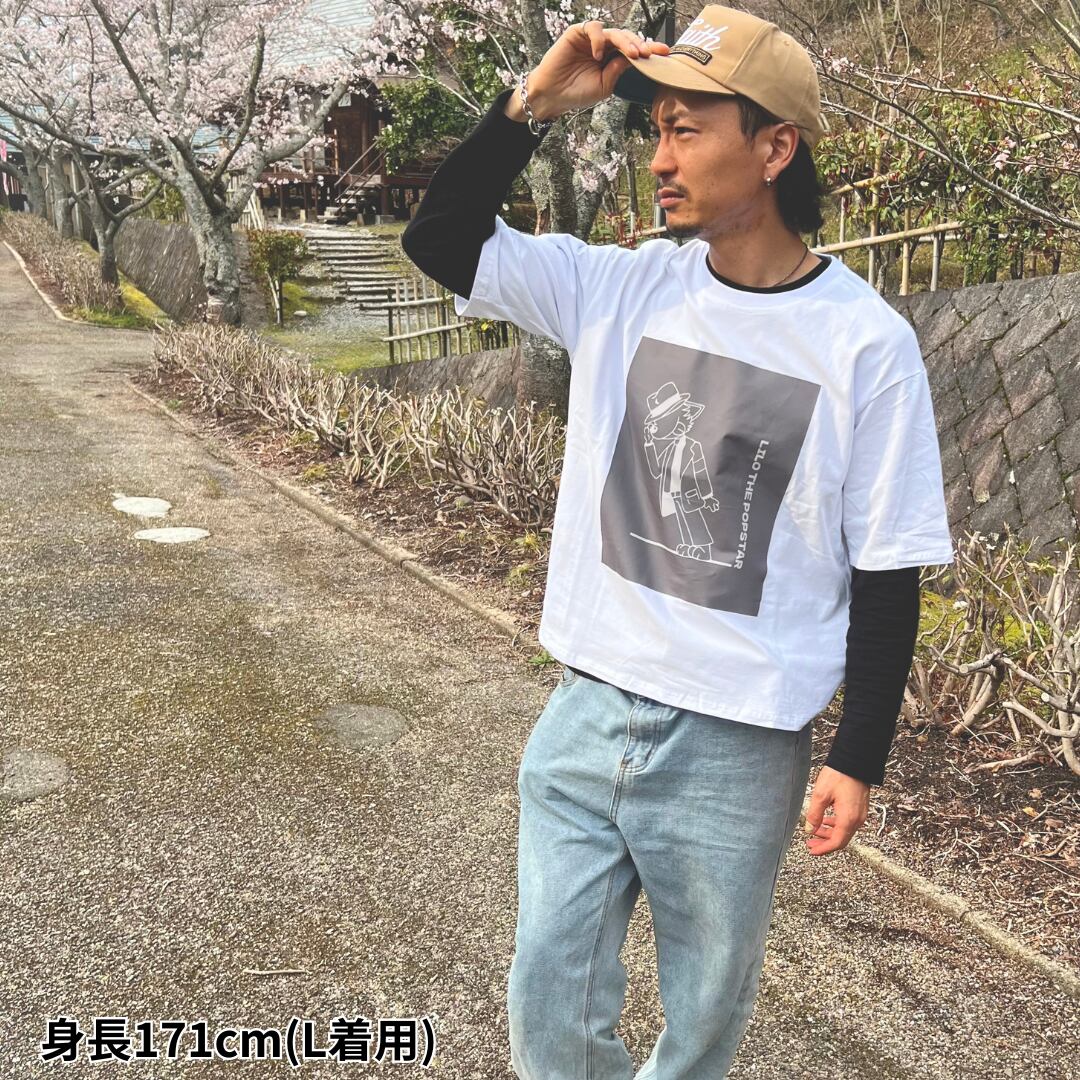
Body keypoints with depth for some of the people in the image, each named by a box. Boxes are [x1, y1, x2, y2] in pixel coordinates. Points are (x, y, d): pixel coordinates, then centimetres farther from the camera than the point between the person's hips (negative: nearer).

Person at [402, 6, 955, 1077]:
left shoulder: (865, 342, -11)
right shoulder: (620, 287, -1)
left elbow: (886, 571, -6)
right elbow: (438, 238, 0)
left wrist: (857, 758, -4)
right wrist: (533, 102, -10)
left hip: (738, 749, -2)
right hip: (585, 715, 3)